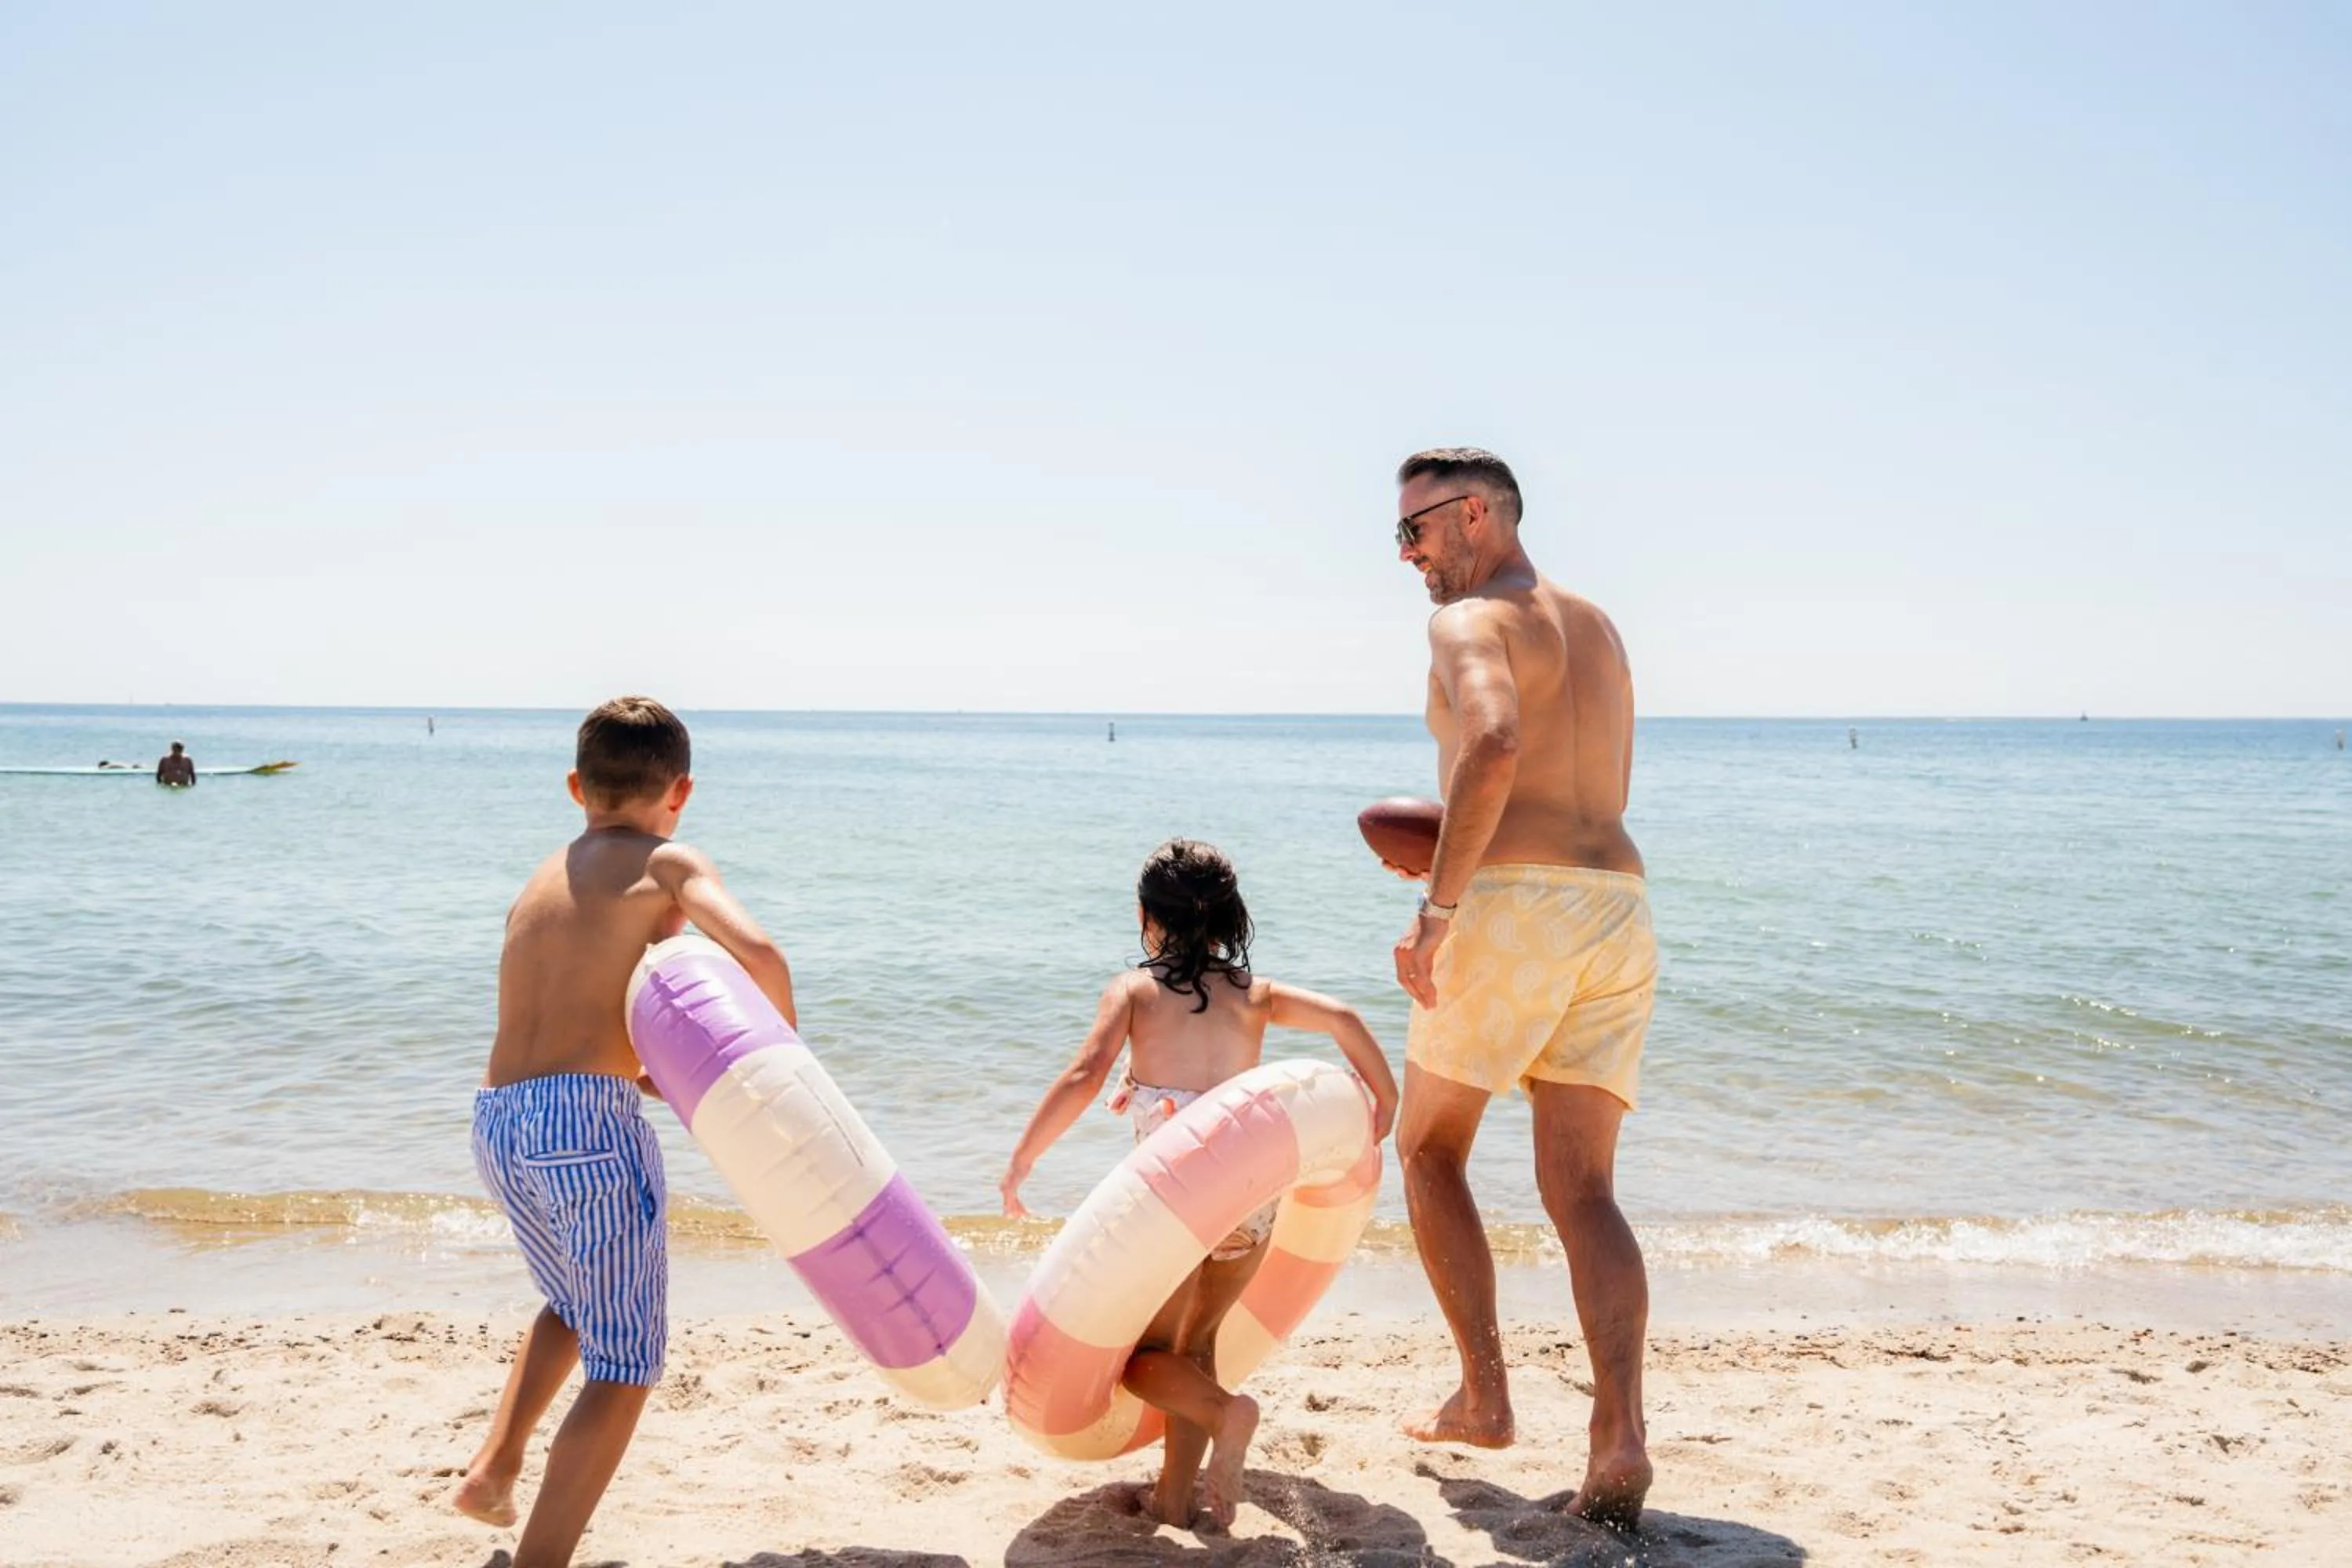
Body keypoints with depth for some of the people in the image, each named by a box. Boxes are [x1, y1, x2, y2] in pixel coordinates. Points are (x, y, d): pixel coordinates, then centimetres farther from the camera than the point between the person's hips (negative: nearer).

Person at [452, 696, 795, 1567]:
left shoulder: (541, 882, 23)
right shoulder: (670, 864, 2)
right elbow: (757, 953, -15)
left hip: (499, 1122, 7)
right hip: (588, 1120, -7)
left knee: (575, 1308, 32)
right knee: (626, 1364, 1)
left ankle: (494, 1467, 22)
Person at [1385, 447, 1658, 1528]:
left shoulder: (1469, 622, -2)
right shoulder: (1597, 627, 24)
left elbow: (1494, 745, -24)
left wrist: (1438, 904, -23)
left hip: (1510, 909, -7)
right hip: (1618, 912, 7)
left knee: (1428, 1155, 13)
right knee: (1582, 1192, 3)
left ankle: (1484, 1396, 11)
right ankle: (1619, 1433, -12)